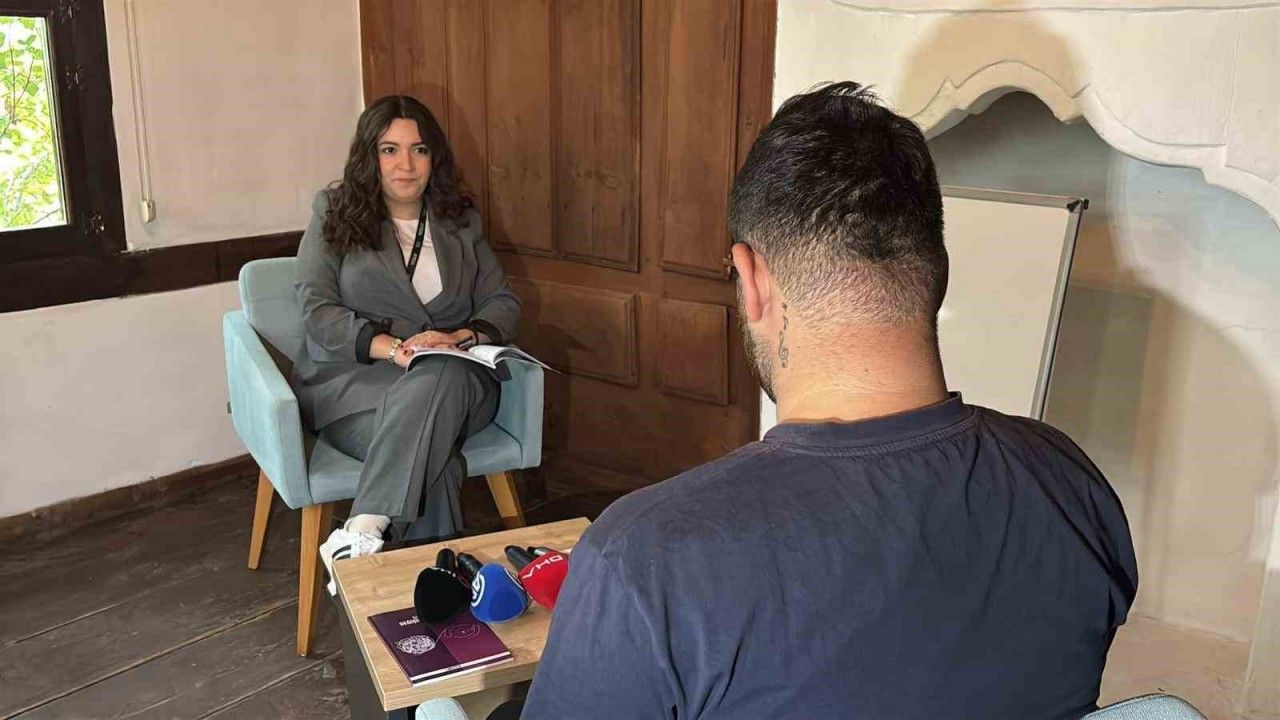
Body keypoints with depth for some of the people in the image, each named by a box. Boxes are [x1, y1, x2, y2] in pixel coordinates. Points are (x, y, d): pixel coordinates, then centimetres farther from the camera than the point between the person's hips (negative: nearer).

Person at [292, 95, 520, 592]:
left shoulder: (460, 221, 16)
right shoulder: (334, 215, 7)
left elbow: (502, 301, 12)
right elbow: (316, 310, -5)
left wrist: (464, 337, -13)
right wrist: (391, 347, -22)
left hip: (454, 378, 2)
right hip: (353, 379, -2)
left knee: (441, 379, -38)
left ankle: (362, 532, -40)